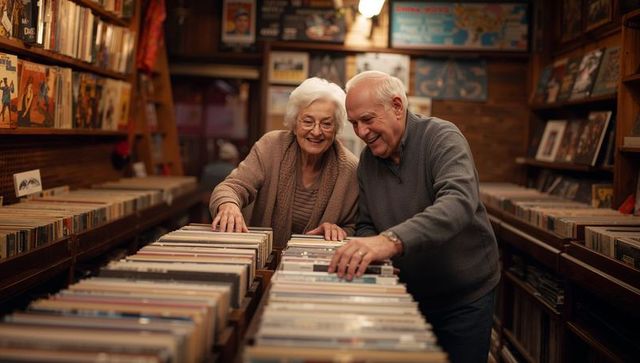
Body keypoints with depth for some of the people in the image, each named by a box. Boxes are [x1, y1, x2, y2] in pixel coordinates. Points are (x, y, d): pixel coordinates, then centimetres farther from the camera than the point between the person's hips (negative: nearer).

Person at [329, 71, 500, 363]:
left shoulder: (442, 138, -20)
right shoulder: (368, 159, -1)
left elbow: (459, 203, -39)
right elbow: (366, 225, 6)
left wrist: (392, 240, -54)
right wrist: (362, 253, -19)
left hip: (465, 297, -5)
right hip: (409, 294, 5)